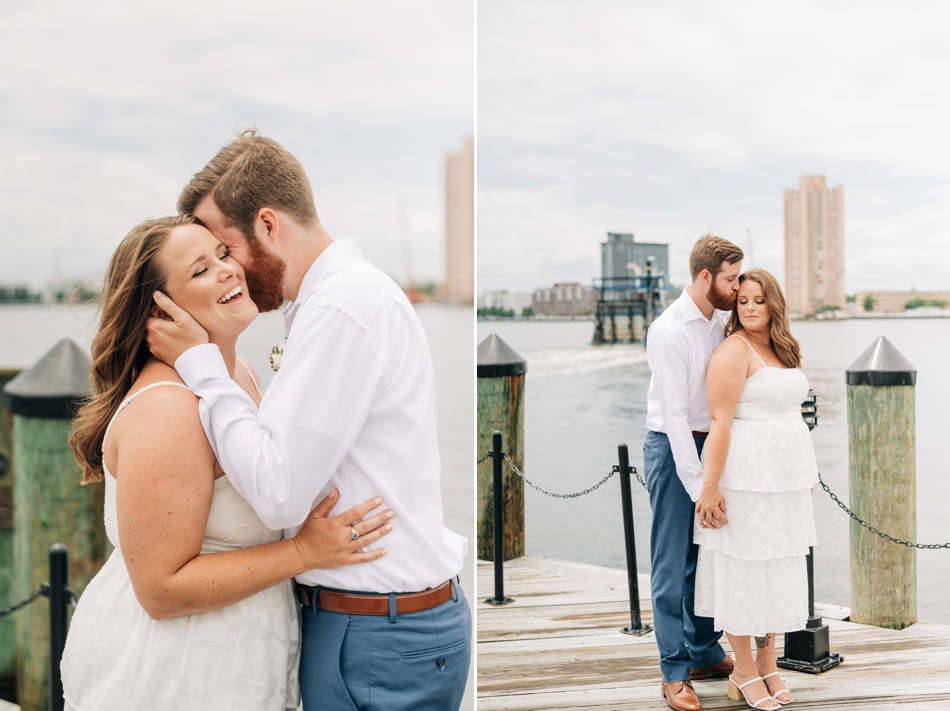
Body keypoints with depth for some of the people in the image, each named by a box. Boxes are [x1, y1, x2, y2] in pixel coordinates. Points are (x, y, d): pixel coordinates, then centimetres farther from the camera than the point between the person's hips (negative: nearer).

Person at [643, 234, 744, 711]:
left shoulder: (722, 320, 5)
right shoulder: (669, 331, -17)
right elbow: (674, 415, -20)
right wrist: (699, 486, -22)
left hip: (711, 444, 7)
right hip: (673, 448, -7)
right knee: (672, 564, 0)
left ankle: (705, 653, 29)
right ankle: (675, 671, 9)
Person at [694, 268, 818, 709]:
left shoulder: (784, 350, 13)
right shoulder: (733, 351, -12)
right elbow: (720, 422, -17)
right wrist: (710, 488, -20)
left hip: (786, 478, 8)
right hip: (745, 477, -8)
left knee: (776, 570, 13)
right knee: (742, 570, 1)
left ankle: (768, 665, 25)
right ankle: (744, 672, 13)